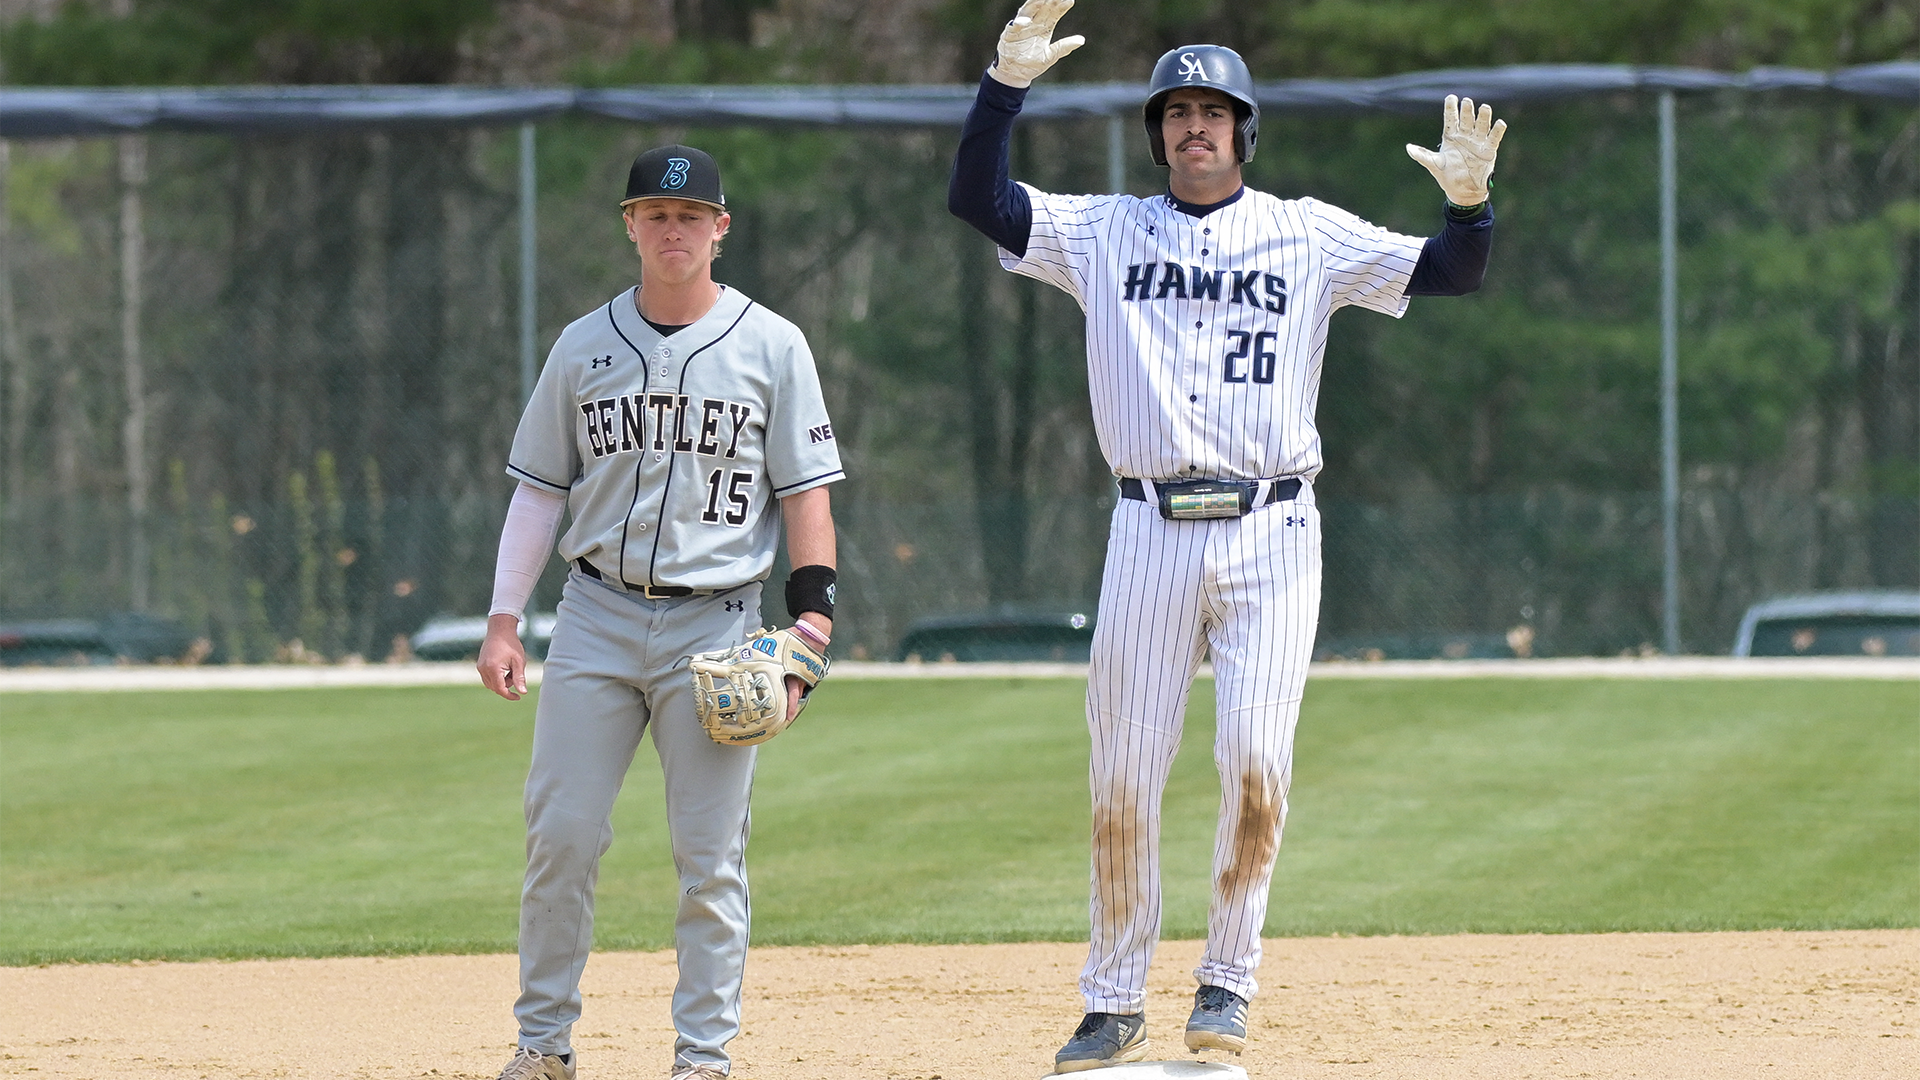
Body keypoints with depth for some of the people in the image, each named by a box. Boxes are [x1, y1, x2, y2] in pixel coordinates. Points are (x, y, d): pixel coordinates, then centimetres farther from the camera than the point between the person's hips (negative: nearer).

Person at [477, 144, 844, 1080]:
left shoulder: (770, 346, 2)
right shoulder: (584, 346, 9)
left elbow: (807, 497, 2)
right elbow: (538, 491, 11)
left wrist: (809, 624, -8)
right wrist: (504, 621, 4)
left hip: (715, 624, -2)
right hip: (596, 616, 2)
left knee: (710, 854, -2)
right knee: (560, 835, -2)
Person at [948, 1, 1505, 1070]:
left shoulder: (1309, 236, 9)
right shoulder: (1104, 230, 10)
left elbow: (1449, 274, 4)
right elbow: (978, 198, 1)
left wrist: (1470, 200, -17)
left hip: (1271, 537, -1)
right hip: (1151, 533, 1)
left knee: (1257, 764, -11)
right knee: (1123, 779, 2)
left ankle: (1229, 981, 4)